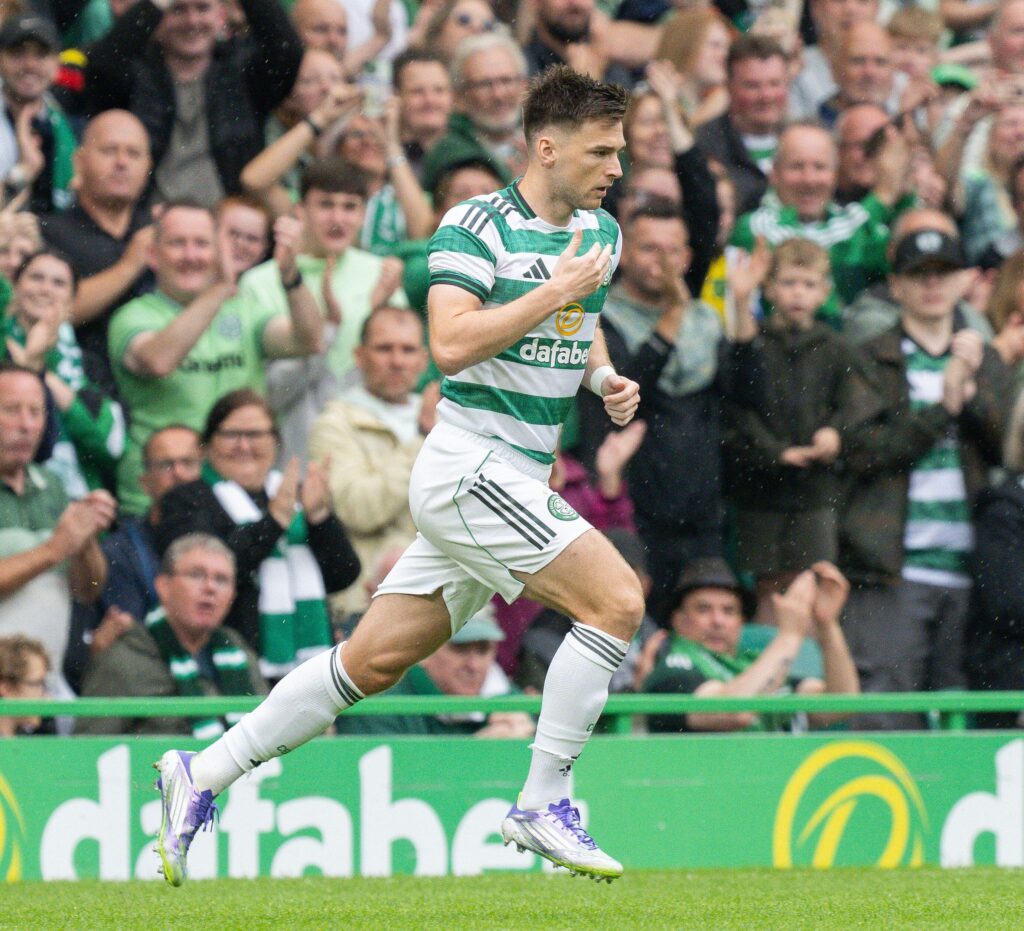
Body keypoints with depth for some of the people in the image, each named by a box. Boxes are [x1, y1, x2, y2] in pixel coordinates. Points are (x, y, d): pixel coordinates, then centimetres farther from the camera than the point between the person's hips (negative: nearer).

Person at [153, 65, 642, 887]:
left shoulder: (600, 232, 13)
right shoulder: (477, 226, -12)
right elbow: (451, 343, -23)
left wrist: (607, 377, 12)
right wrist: (555, 290, -20)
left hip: (519, 480, 8)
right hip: (471, 467, -8)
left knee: (375, 660, 9)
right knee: (618, 600, -18)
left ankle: (204, 774, 16)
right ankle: (543, 804, -9)